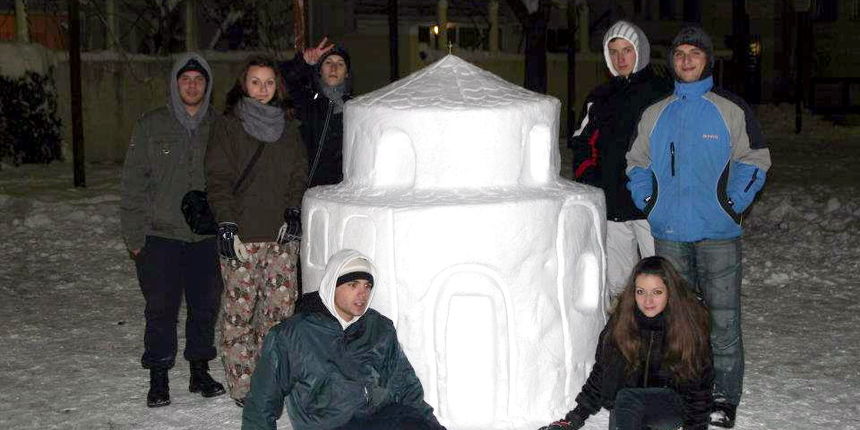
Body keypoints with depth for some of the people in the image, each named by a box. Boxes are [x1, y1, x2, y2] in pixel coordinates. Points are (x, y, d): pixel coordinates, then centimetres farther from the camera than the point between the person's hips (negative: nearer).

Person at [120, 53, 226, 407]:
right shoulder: (151, 125, 1)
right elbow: (134, 182, 1)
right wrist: (134, 235, -4)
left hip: (207, 235, 2)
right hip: (161, 235, -2)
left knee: (206, 305, 9)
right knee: (161, 308, 2)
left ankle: (200, 371, 24)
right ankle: (158, 378, 14)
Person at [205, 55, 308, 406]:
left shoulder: (287, 129, 17)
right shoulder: (228, 126, 3)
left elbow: (298, 174, 19)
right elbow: (218, 177, -3)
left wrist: (293, 211, 4)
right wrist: (225, 222, -11)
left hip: (281, 233, 4)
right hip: (241, 233, -4)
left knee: (281, 306, 2)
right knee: (240, 308, -4)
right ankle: (242, 384, 5)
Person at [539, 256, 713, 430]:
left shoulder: (689, 325, -10)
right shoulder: (621, 321, -4)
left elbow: (699, 384, -1)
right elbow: (601, 371, 6)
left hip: (673, 405, -3)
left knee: (627, 399, -34)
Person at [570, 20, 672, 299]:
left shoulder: (664, 93, 3)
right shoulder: (600, 99, 17)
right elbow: (583, 144, 19)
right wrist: (589, 184, 4)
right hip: (611, 205, 4)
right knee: (616, 283, 8)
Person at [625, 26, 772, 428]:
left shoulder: (731, 109, 1)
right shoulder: (654, 114, 11)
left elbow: (755, 161, 2)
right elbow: (637, 164, 19)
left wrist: (733, 204, -6)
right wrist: (648, 204, 6)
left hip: (718, 233, -3)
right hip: (669, 233, 3)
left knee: (722, 317, -2)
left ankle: (724, 397, 7)